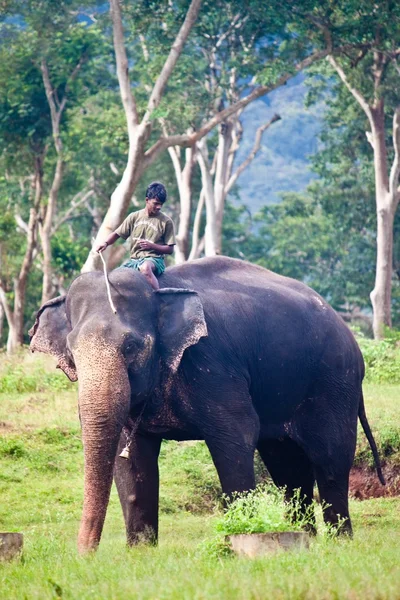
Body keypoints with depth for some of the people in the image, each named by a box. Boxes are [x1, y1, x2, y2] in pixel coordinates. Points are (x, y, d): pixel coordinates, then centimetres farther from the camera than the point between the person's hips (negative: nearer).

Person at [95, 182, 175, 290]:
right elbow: (117, 234, 13)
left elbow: (170, 249, 2)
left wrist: (151, 246, -13)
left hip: (153, 259, -4)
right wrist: (105, 243, -7)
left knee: (145, 267, -41)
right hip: (134, 260, 4)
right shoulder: (134, 217, 10)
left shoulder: (166, 222, 1)